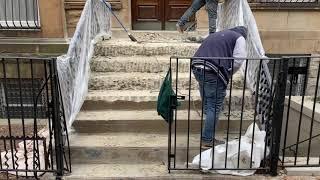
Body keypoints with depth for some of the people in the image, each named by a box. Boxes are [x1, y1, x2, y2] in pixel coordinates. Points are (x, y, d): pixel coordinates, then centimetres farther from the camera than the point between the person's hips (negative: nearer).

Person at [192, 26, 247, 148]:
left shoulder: (216, 35, 33)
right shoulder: (239, 38, 12)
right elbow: (238, 60, -2)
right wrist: (227, 74, 14)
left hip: (197, 69, 8)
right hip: (213, 73, -7)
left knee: (207, 105, 19)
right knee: (214, 108, 2)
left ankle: (208, 136, 29)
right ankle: (207, 139, 7)